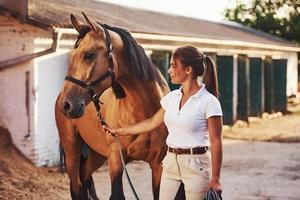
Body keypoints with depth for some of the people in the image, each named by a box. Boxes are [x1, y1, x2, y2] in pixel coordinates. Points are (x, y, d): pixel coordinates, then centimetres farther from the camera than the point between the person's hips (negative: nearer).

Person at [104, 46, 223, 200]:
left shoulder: (209, 102, -12)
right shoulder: (172, 97, 8)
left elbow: (215, 142, -13)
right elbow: (152, 123, 20)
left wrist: (215, 180, -15)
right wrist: (120, 131, 25)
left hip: (196, 165, -6)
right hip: (171, 163, 6)